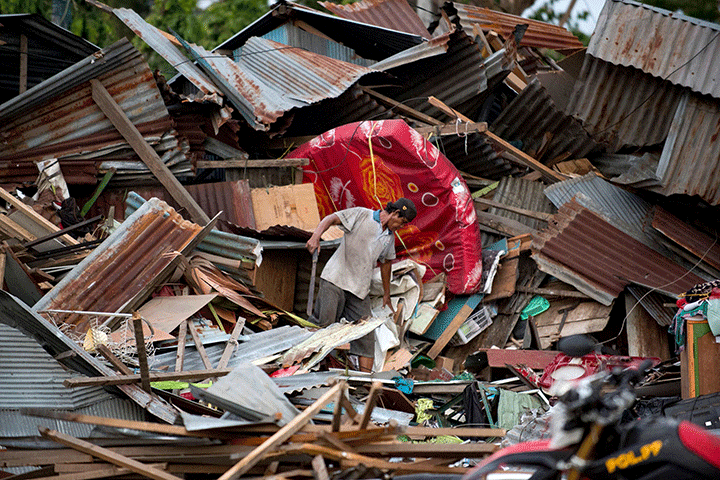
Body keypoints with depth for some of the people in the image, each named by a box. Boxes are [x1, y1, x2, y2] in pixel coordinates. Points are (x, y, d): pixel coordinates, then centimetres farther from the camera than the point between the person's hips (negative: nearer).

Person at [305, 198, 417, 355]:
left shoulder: (390, 237, 16)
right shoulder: (361, 215, -3)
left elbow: (386, 263, 28)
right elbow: (331, 219, -11)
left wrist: (386, 294, 33)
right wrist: (316, 237, -29)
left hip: (359, 289, 6)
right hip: (335, 279, -6)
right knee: (322, 323, -13)